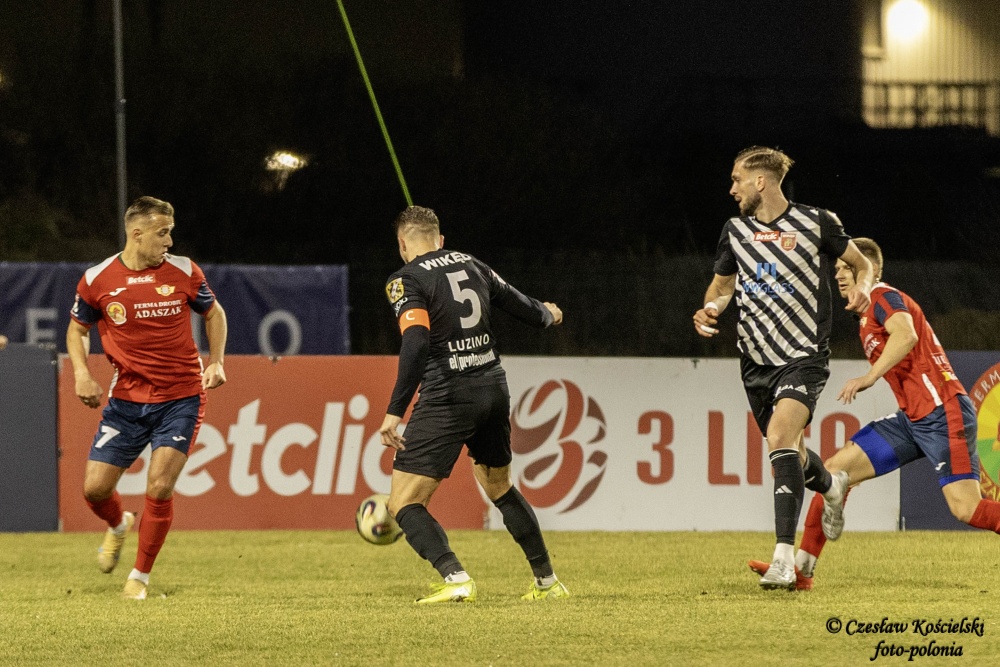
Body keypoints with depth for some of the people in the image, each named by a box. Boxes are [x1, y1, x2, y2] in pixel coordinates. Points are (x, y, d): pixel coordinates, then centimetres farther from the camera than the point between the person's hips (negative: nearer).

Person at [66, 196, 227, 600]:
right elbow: (77, 329, 12)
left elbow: (213, 312, 14)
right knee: (95, 488, -2)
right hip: (127, 397, 1)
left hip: (180, 398, -1)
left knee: (159, 488, -13)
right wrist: (82, 374, -4)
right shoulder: (97, 280, -5)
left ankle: (140, 577, 5)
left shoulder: (183, 272, -4)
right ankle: (119, 526, 35)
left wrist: (216, 362, 1)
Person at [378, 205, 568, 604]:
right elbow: (520, 306, 20)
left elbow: (416, 343, -22)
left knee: (403, 503, -3)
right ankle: (547, 582, 30)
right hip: (493, 388, 7)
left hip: (448, 398, -7)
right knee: (499, 488, 27)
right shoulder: (471, 265, 10)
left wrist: (395, 412, -25)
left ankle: (456, 579, -22)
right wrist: (549, 314, 44)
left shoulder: (406, 281, -7)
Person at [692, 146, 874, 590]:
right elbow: (722, 284, 21)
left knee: (780, 437, -25)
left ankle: (784, 559, -30)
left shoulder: (815, 223, -5)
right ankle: (829, 487, 50)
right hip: (756, 360, 5)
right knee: (790, 454, 12)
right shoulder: (735, 230, 7)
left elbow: (860, 263, 10)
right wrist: (710, 310, -1)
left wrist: (863, 288, -12)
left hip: (805, 356, -5)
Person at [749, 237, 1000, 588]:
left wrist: (870, 377, -33)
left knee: (967, 509, -20)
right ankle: (801, 568, 5)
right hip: (912, 418, 10)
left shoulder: (884, 297, -7)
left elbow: (906, 335, -27)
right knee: (835, 468, 3)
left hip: (942, 413, -10)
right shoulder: (866, 317, 21)